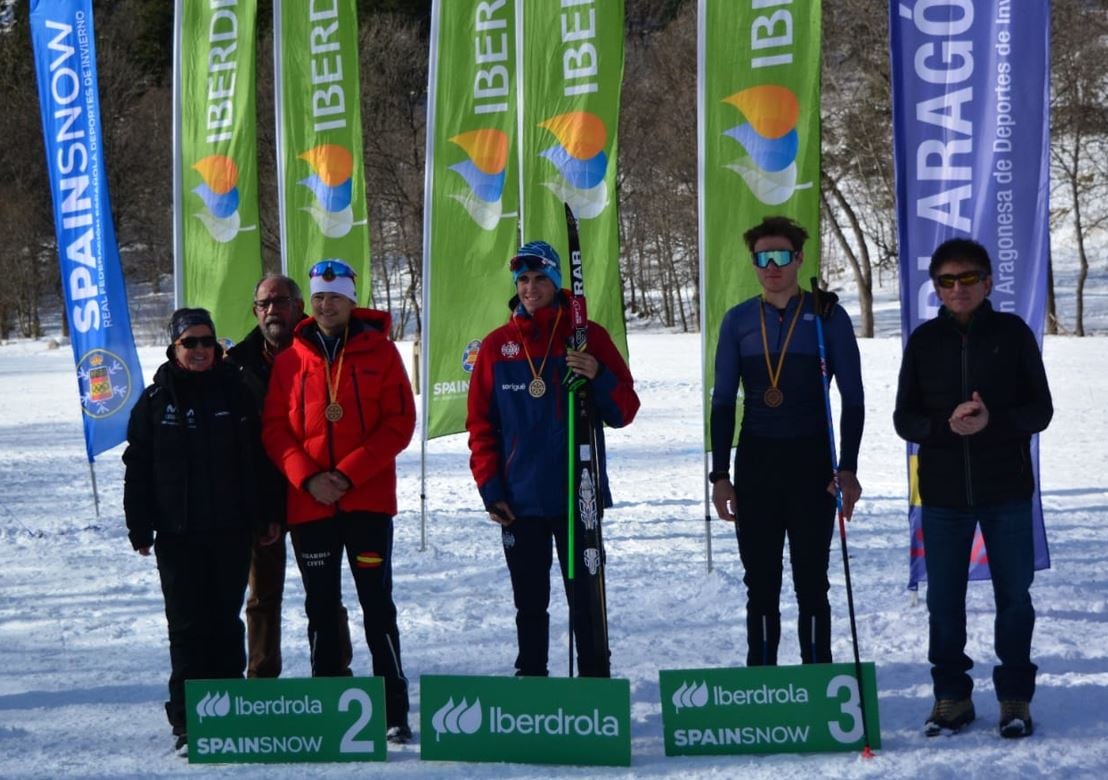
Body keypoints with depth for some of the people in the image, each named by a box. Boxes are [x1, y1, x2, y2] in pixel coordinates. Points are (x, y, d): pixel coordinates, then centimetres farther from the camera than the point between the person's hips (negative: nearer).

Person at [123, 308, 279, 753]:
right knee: (187, 625, -1)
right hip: (178, 535, -1)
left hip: (230, 532, 1)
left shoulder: (234, 394, 5)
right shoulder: (156, 402, 3)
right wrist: (140, 528, -1)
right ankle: (188, 721, 1)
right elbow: (137, 469, 4)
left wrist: (265, 516, 3)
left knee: (226, 621, 6)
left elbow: (258, 458, 7)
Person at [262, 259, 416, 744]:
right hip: (308, 504, 2)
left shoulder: (379, 352, 1)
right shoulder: (290, 361, 7)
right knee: (321, 608, 7)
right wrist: (309, 477, -11)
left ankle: (395, 712, 1)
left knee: (377, 604, -3)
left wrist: (348, 473, -12)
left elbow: (399, 423, -4)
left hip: (368, 500, -2)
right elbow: (274, 429, 4)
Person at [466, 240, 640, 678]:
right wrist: (489, 487, -1)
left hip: (578, 495, -2)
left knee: (585, 601, 0)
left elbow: (624, 412, 0)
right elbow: (481, 425, 8)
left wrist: (599, 378, -19)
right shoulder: (497, 346, 7)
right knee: (529, 604, 8)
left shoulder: (588, 338, 2)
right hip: (519, 502, 2)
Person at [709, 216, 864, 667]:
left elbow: (853, 399, 1)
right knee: (760, 582, 5)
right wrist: (720, 474, 4)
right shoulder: (738, 321, 8)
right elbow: (723, 402, 11)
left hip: (811, 462, -2)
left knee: (811, 581, -1)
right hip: (755, 464, 3)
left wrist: (847, 469, -8)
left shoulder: (827, 317, 0)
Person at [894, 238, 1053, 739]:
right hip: (943, 492, 2)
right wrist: (948, 425, -17)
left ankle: (1015, 697, 17)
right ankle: (951, 694, 19)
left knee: (1014, 597, 5)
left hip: (1006, 490, -1)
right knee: (943, 599, 7)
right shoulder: (924, 341, 4)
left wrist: (991, 421, -20)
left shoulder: (1012, 334, -1)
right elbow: (905, 419, 3)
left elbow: (1040, 410, -2)